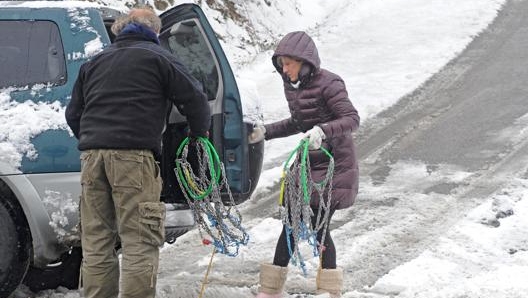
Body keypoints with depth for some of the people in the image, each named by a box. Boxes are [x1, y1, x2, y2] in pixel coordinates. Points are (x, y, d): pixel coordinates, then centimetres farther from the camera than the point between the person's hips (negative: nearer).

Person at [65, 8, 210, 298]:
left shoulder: (94, 62, 24)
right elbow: (194, 98, 3)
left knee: (96, 241, 8)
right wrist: (199, 134, 18)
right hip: (134, 154, -5)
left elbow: (73, 113, 24)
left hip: (92, 154, 5)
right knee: (139, 241, -7)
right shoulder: (156, 57, 8)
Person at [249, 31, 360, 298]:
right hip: (308, 161, 7)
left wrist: (323, 130, -38)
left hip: (334, 163, -7)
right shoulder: (291, 86, 7)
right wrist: (266, 132, 9)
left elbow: (352, 119, -23)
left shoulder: (328, 84, -17)